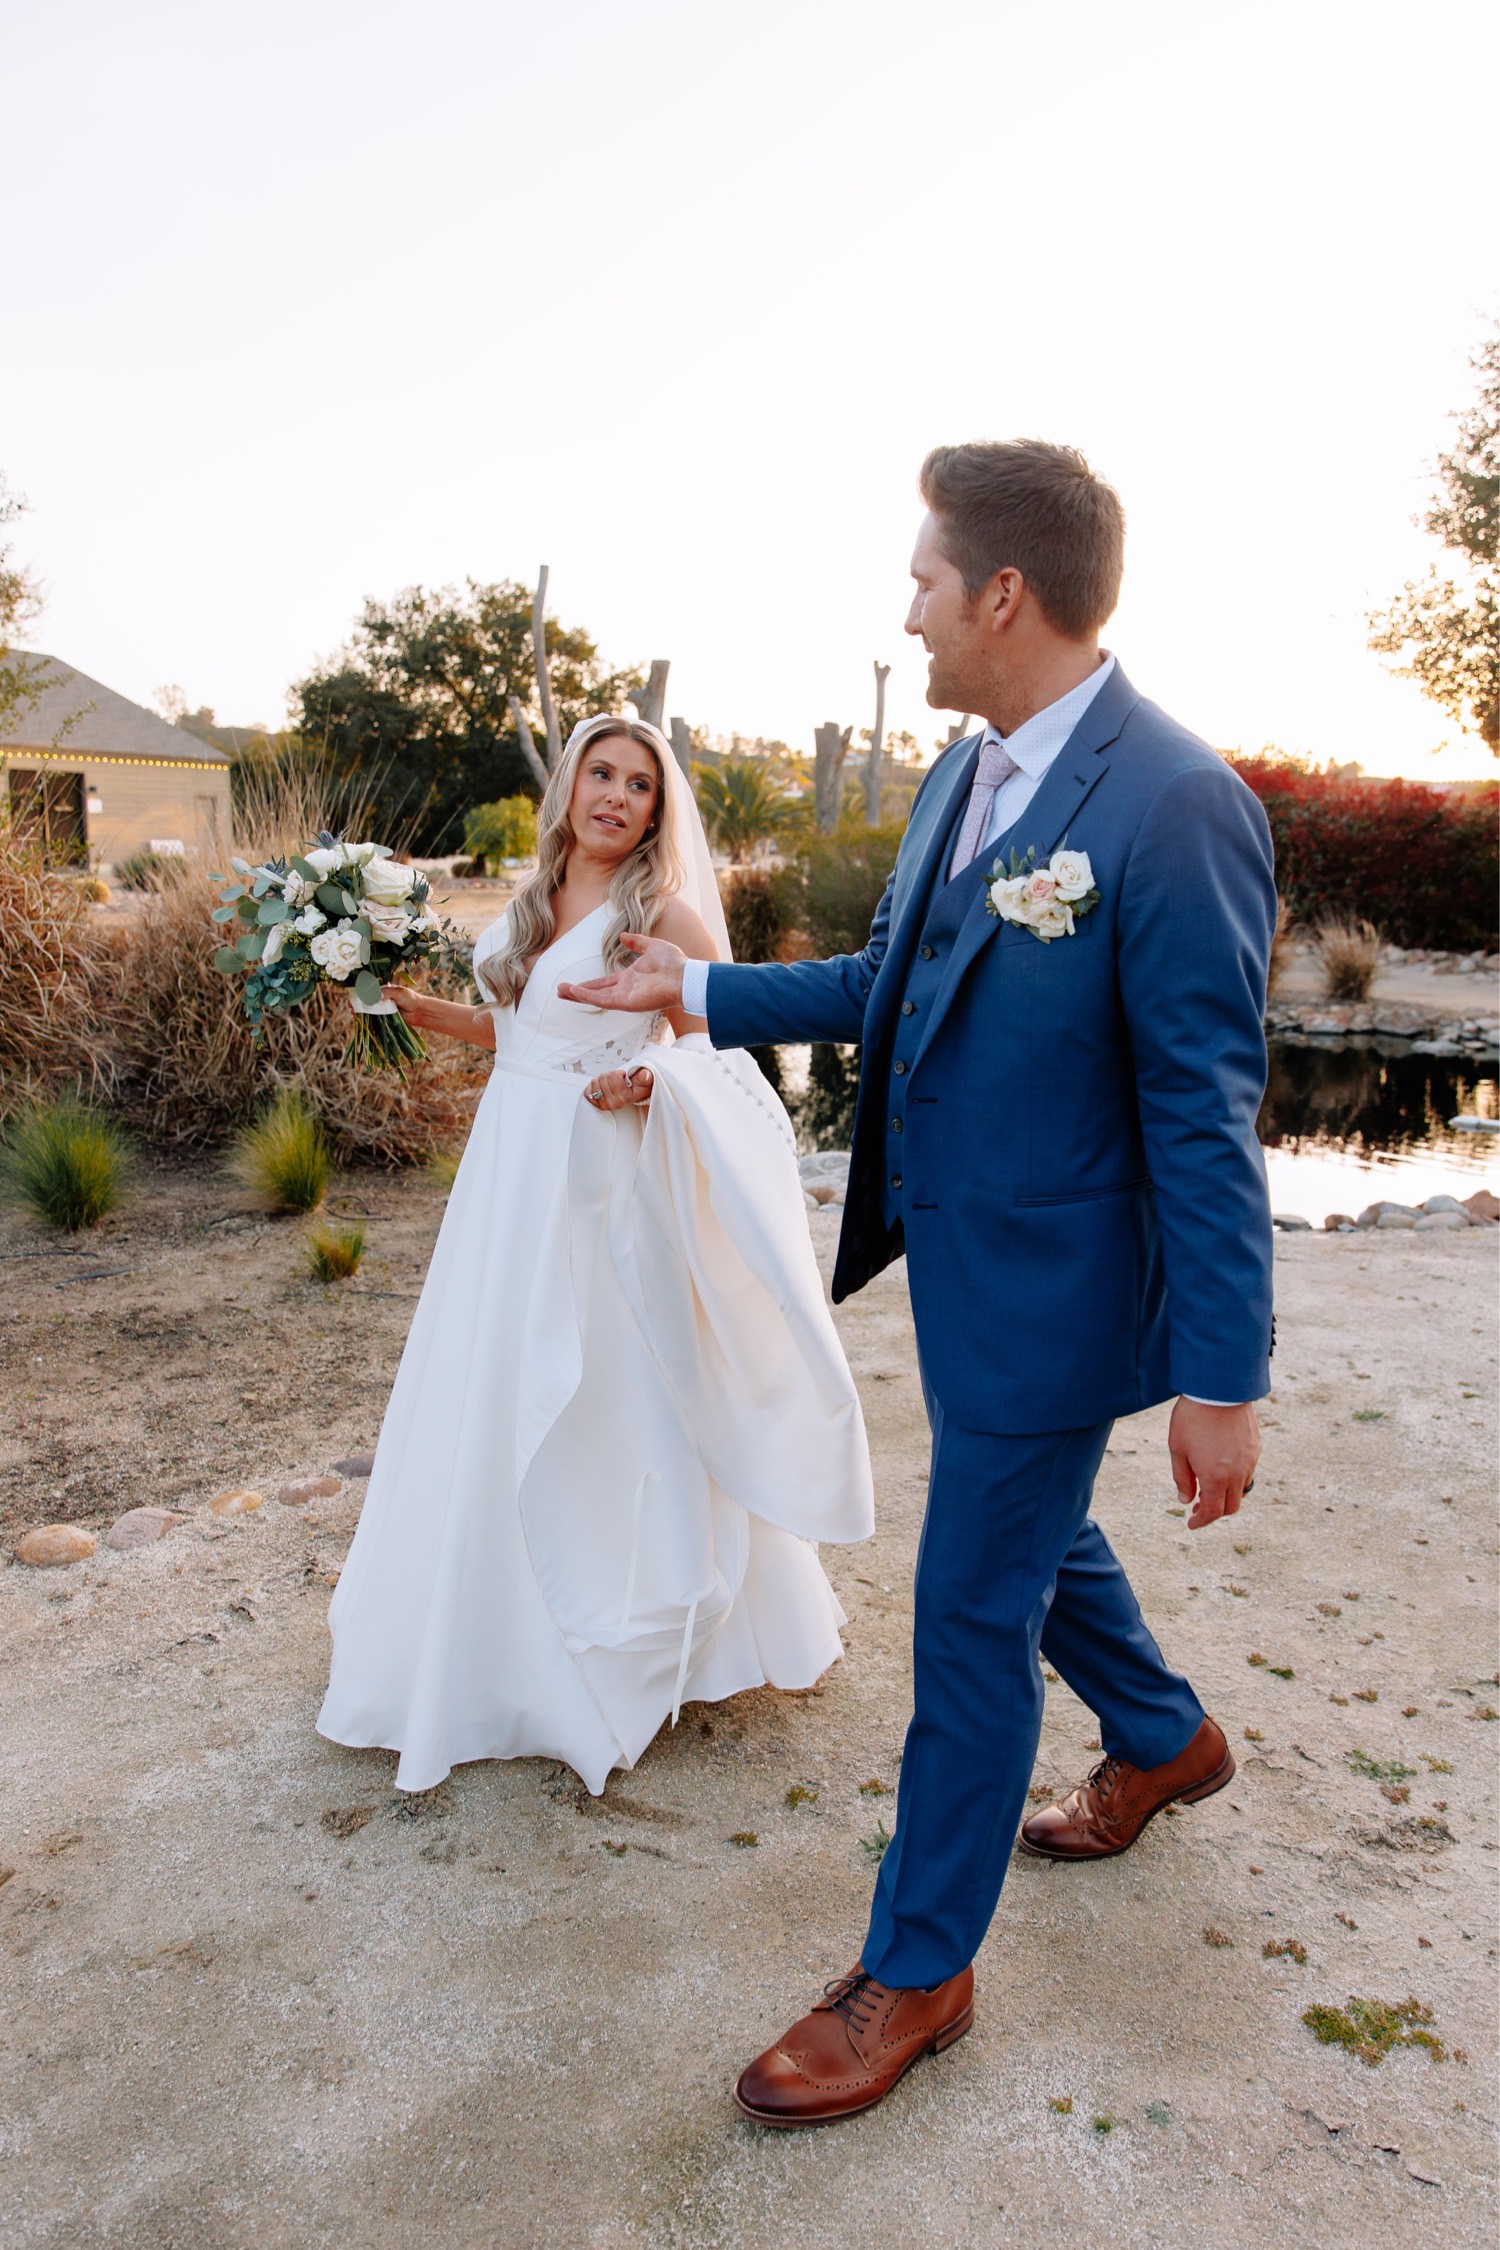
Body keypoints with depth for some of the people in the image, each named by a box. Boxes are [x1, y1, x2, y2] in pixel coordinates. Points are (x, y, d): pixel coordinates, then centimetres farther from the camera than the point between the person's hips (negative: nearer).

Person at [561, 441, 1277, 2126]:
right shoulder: (962, 775, 4)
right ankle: (1166, 1741, 55)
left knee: (970, 1618, 5)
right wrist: (700, 992, 16)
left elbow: (1207, 1115, -21)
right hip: (957, 1258, 9)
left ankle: (915, 1975, 27)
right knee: (1028, 1534, 26)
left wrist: (1220, 1379, -18)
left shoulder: (1174, 805, -22)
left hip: (1051, 1287, -8)